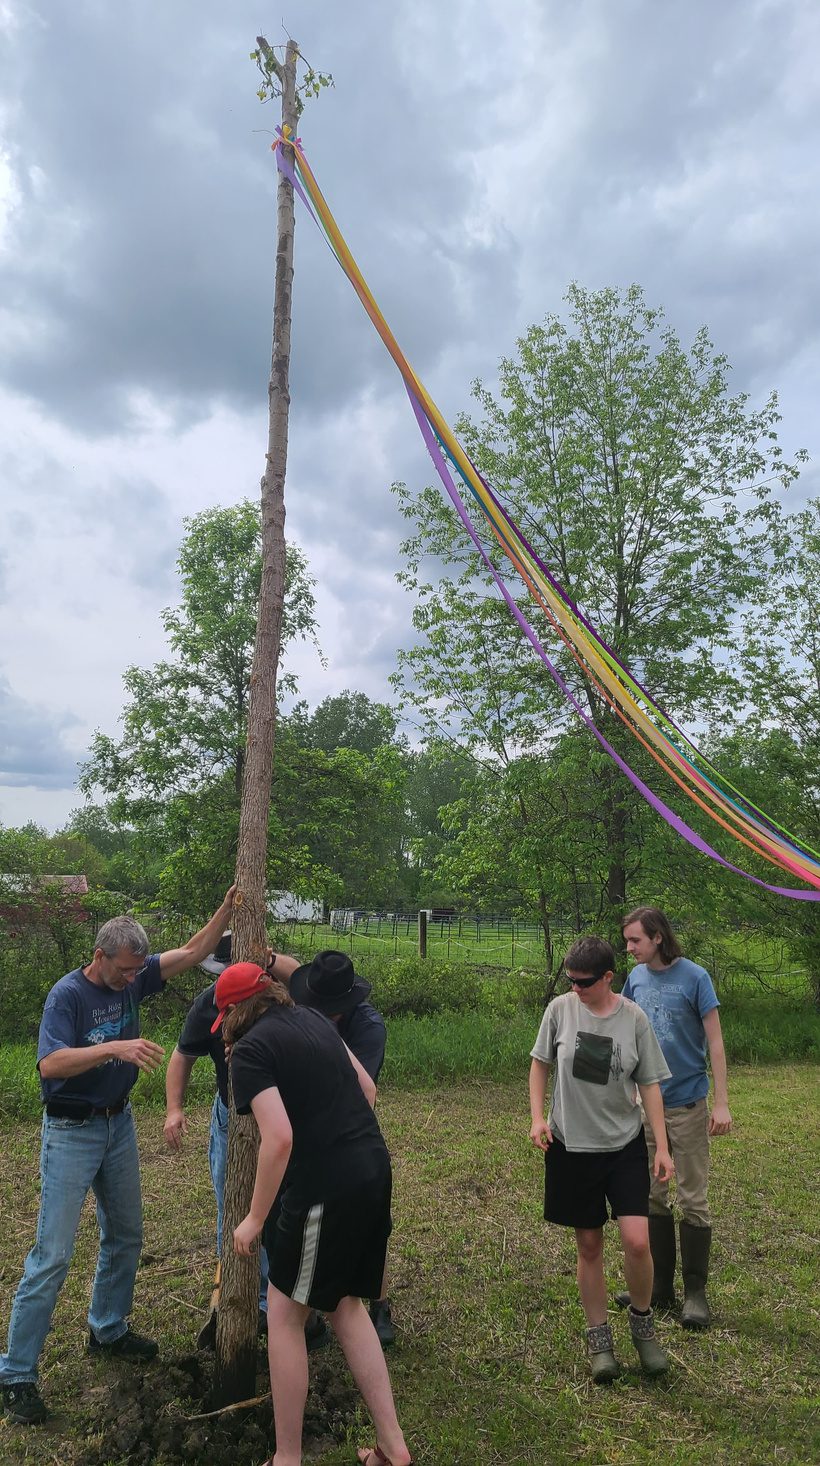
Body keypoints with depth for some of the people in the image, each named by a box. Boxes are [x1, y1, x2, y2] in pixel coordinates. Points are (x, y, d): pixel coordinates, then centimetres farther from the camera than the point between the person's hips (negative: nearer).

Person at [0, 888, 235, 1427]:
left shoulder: (133, 978, -3)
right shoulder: (68, 993, -20)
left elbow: (193, 952, -4)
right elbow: (50, 1064, -33)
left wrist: (229, 907, -16)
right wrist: (115, 1047, -45)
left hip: (119, 1124, 7)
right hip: (72, 1132, -6)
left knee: (126, 1236, 17)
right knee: (53, 1253, -3)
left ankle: (109, 1330, 37)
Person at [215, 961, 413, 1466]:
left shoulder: (251, 1050, -10)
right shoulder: (315, 1019, 11)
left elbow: (279, 1138, -19)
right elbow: (368, 1088, 16)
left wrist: (255, 1218, -8)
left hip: (326, 1187, -8)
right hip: (376, 1170, 8)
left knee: (285, 1317, 13)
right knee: (346, 1306, 23)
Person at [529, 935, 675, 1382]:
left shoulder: (634, 1019, -8)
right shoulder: (560, 1009, -7)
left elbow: (649, 1085, 0)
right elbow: (540, 1064, 6)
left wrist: (662, 1147, -2)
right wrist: (537, 1117, -4)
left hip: (625, 1145, 0)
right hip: (572, 1146, 1)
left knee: (637, 1241, -9)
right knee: (589, 1246, 9)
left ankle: (642, 1322, 20)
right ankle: (598, 1338, 28)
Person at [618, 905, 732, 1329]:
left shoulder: (694, 977, -13)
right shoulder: (636, 977, 2)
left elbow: (715, 1042, -10)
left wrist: (722, 1103, -12)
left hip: (686, 1103, -5)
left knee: (692, 1200, 4)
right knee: (651, 1196, 13)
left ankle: (695, 1293, 18)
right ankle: (659, 1286, 26)